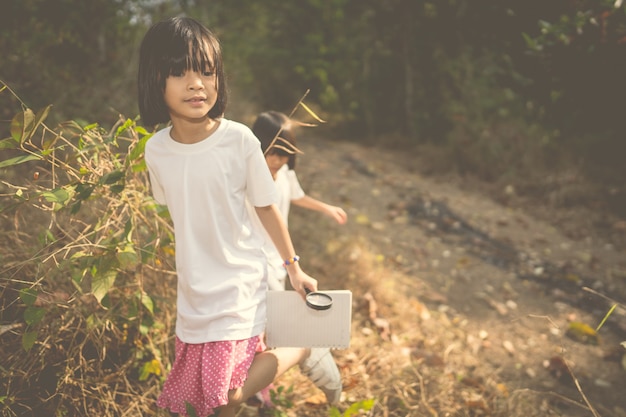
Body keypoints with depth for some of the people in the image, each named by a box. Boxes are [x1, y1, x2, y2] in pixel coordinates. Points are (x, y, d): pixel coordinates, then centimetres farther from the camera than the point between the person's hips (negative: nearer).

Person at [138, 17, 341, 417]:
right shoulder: (156, 150, -5)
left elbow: (266, 206, -5)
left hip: (240, 283, -5)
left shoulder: (239, 140, -17)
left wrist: (293, 266, 3)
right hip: (193, 289, 5)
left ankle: (301, 349, 14)